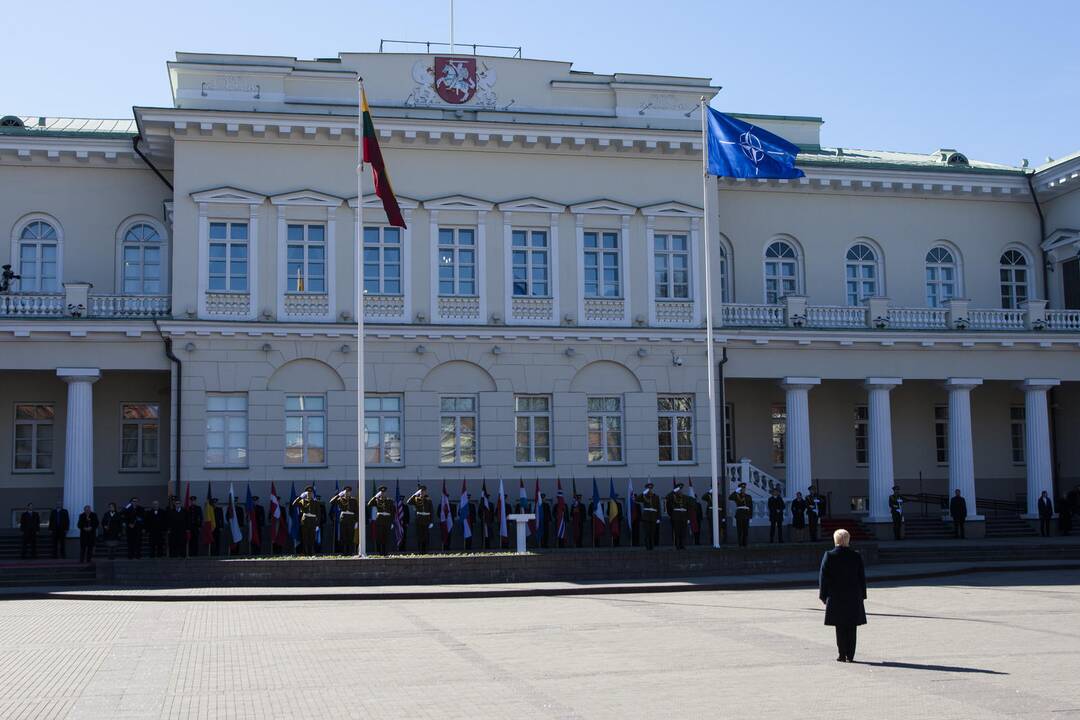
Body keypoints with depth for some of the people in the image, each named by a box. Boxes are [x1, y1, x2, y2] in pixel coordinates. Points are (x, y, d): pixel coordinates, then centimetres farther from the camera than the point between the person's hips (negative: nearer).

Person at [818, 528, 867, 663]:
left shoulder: (829, 556, -7)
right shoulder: (856, 556, -1)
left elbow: (823, 577, -5)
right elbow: (862, 577, 4)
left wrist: (823, 596, 3)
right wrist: (862, 595, 12)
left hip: (836, 597, -1)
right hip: (854, 597, 2)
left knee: (840, 627, 6)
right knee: (851, 628, 8)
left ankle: (842, 655, 4)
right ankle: (850, 655, 8)